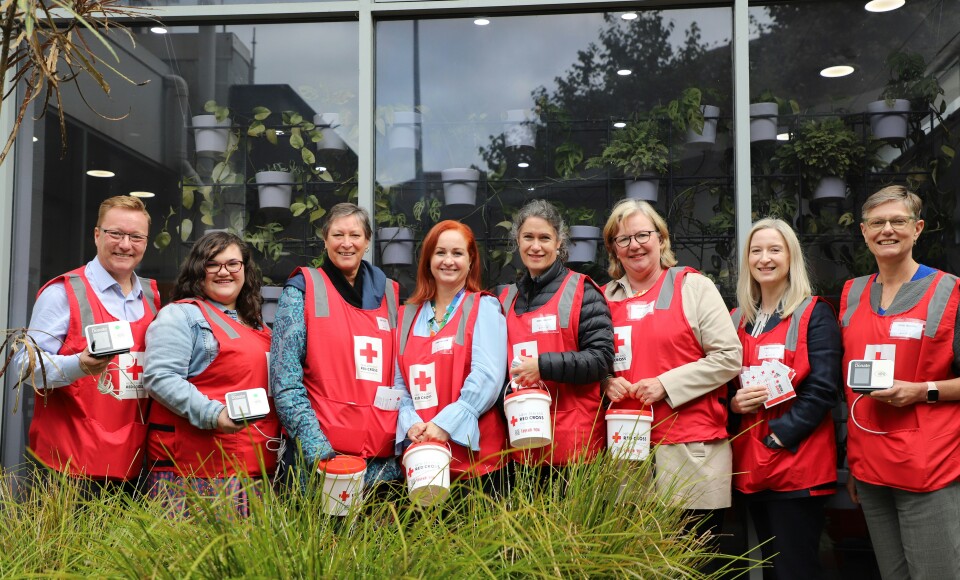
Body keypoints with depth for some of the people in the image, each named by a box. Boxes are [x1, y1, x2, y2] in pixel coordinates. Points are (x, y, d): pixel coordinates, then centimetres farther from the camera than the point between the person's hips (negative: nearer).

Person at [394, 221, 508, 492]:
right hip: (421, 452, 4)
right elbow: (399, 381, 11)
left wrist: (446, 424, -18)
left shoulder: (483, 308, 1)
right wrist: (410, 423, -7)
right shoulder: (409, 315, 14)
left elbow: (487, 376, -11)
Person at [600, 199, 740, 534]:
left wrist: (666, 384, -11)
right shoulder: (606, 298, 13)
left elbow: (729, 358, -3)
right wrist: (607, 383, 0)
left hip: (691, 447, -3)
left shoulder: (692, 286, 3)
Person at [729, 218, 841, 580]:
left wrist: (778, 436, -17)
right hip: (750, 465, 6)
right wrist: (732, 402, -5)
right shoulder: (737, 319, 14)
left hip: (798, 465, -6)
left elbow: (823, 388, -11)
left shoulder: (814, 315, -2)